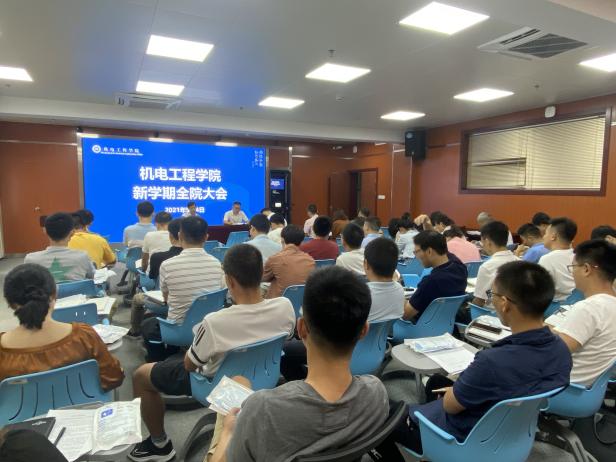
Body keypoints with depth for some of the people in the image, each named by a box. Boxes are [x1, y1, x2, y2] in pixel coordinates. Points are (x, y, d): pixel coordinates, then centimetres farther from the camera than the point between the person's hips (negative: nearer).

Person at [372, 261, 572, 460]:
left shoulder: (493, 362, -40)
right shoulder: (561, 350, -16)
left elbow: (449, 404, -21)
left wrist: (456, 386, -2)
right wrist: (464, 384, 7)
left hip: (465, 440, -7)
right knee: (436, 381, 30)